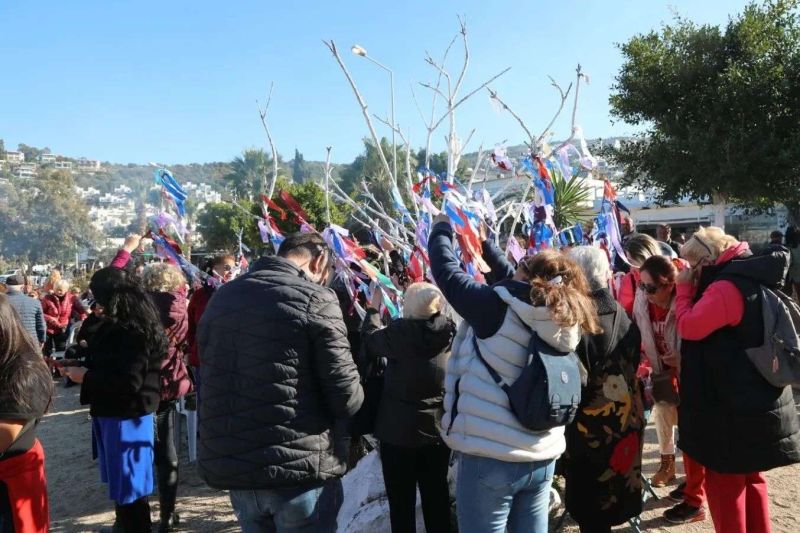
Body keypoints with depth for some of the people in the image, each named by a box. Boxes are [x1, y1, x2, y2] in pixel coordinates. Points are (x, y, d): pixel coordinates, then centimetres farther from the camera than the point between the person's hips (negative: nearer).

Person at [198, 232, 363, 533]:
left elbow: (213, 384, 16)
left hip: (231, 468, 6)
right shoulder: (315, 300, -11)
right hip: (300, 469, -6)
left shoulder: (222, 298, 8)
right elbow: (347, 400, -14)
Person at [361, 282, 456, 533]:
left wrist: (373, 309, 12)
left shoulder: (400, 332, -19)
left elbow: (370, 341, -2)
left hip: (399, 430, -4)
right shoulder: (451, 332, -8)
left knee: (401, 500, 8)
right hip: (438, 428, 4)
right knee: (437, 496, 16)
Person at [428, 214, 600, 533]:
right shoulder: (565, 321, 3)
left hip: (489, 457, -6)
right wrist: (485, 244, 28)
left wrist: (442, 228, 11)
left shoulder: (498, 307, -16)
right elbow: (516, 289, 19)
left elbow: (446, 271, -6)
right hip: (542, 458, 6)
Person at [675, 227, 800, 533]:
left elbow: (689, 326, -19)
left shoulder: (726, 287, -23)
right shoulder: (753, 279, 9)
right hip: (757, 401, 10)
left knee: (723, 482, 5)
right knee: (749, 477, 22)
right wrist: (694, 287, 5)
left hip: (731, 406, -10)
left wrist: (684, 287, -9)